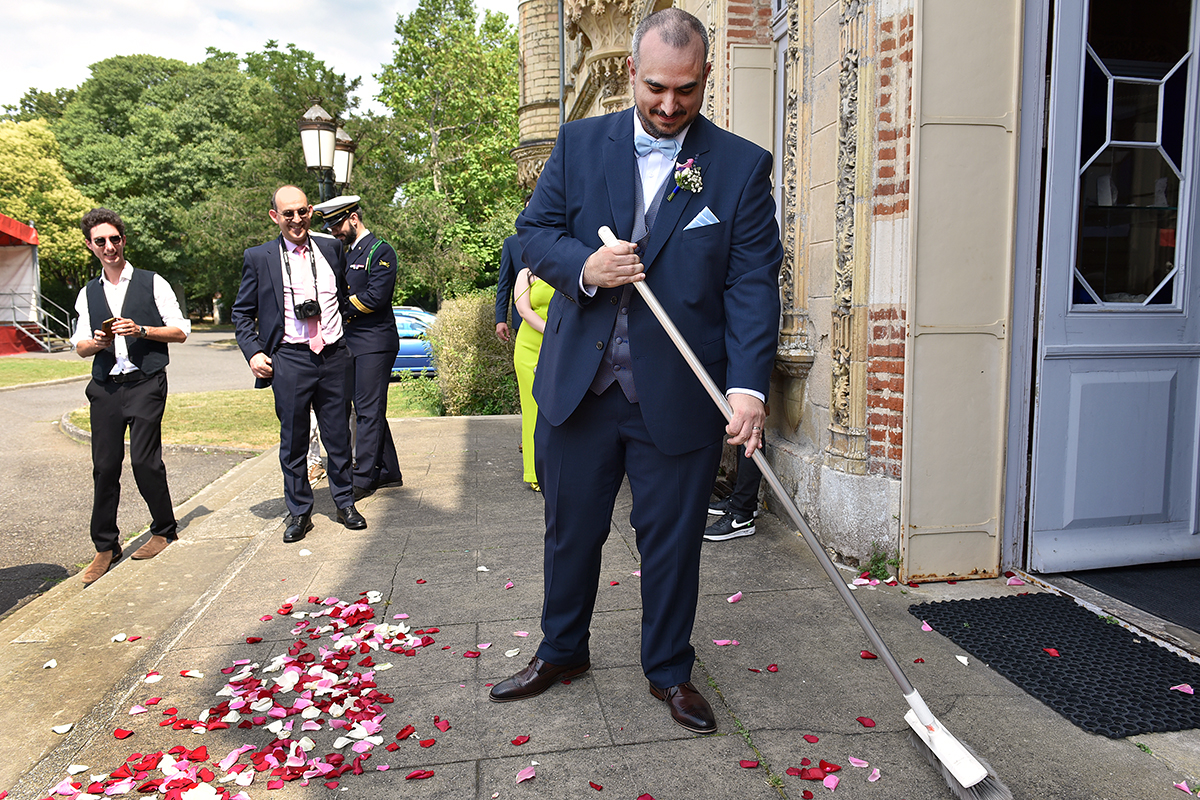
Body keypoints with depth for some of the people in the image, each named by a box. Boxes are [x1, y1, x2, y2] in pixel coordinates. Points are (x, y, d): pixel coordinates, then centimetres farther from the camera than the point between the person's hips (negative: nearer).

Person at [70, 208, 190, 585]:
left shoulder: (152, 283, 6)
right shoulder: (88, 294, 17)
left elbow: (180, 331, 3)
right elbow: (80, 347, 19)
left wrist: (141, 330, -12)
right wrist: (97, 342, -3)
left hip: (145, 384, -3)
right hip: (104, 387, 4)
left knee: (144, 460, -10)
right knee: (104, 465, 1)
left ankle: (164, 530, 10)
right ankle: (105, 547, 12)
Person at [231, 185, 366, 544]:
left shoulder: (331, 248, 8)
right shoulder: (258, 258, 2)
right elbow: (242, 314, 8)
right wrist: (253, 352, -5)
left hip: (334, 356, 2)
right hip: (289, 360, -2)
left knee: (339, 436, 9)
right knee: (293, 441, 7)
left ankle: (345, 502, 25)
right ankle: (299, 512, 21)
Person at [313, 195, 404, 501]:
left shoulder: (380, 251, -7)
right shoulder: (345, 253, 20)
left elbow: (375, 297, -17)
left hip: (374, 344, -9)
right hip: (351, 344, 9)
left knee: (369, 410, -6)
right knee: (367, 409, 11)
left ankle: (363, 478, -3)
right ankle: (388, 472, 19)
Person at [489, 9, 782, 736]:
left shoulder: (742, 167, -2)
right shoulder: (580, 144, 5)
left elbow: (754, 283, -8)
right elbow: (534, 231, 6)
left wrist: (749, 385, -21)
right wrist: (583, 266, -16)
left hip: (677, 396, -2)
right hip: (577, 385, 3)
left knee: (673, 540, 10)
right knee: (571, 529, 17)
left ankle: (670, 670, 33)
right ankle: (562, 651, 40)